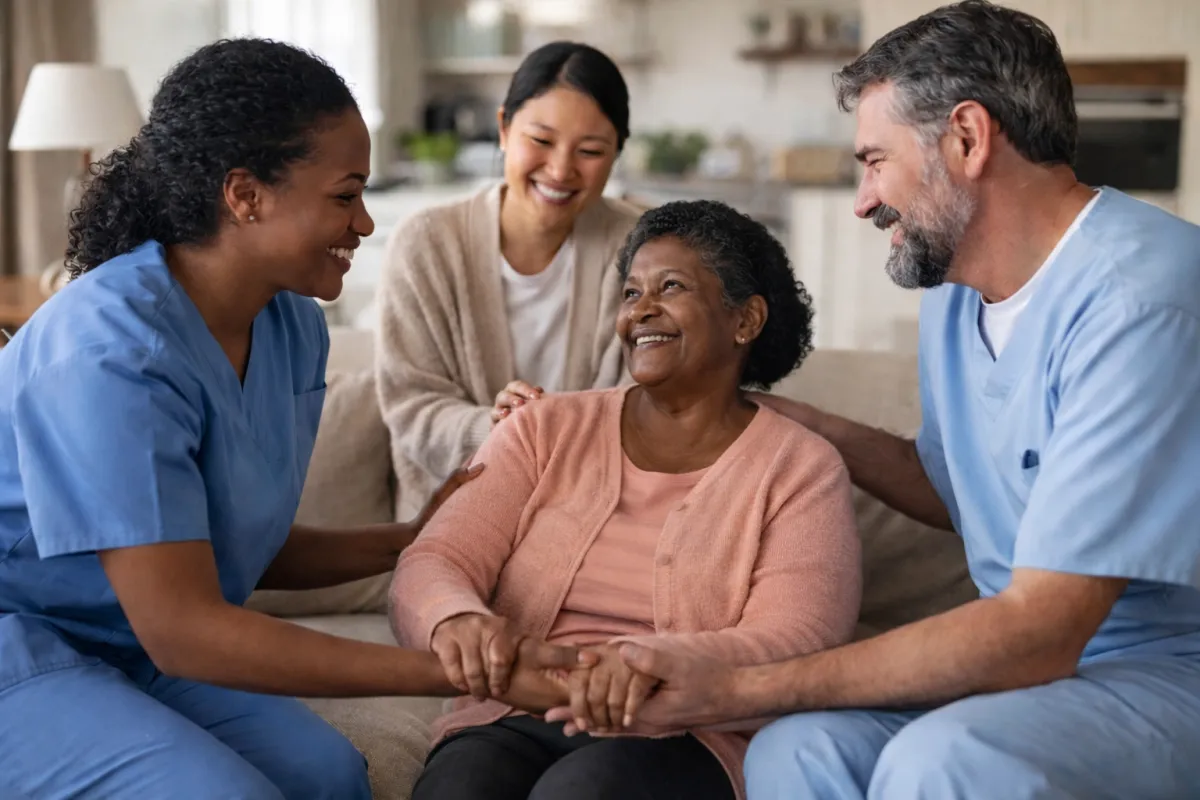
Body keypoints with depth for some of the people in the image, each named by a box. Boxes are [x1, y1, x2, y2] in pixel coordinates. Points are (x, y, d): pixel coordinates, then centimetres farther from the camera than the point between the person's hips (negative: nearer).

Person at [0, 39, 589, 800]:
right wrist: (461, 672, -32)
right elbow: (182, 632, -29)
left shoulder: (293, 328, -2)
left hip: (128, 645, 7)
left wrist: (414, 540, -3)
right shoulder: (111, 351, -27)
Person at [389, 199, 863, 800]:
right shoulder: (544, 430, 13)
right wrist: (455, 618, -24)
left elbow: (797, 643, -10)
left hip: (680, 739, -2)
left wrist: (657, 663, -31)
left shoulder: (800, 469, 5)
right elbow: (432, 564, 2)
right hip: (511, 723, 3)